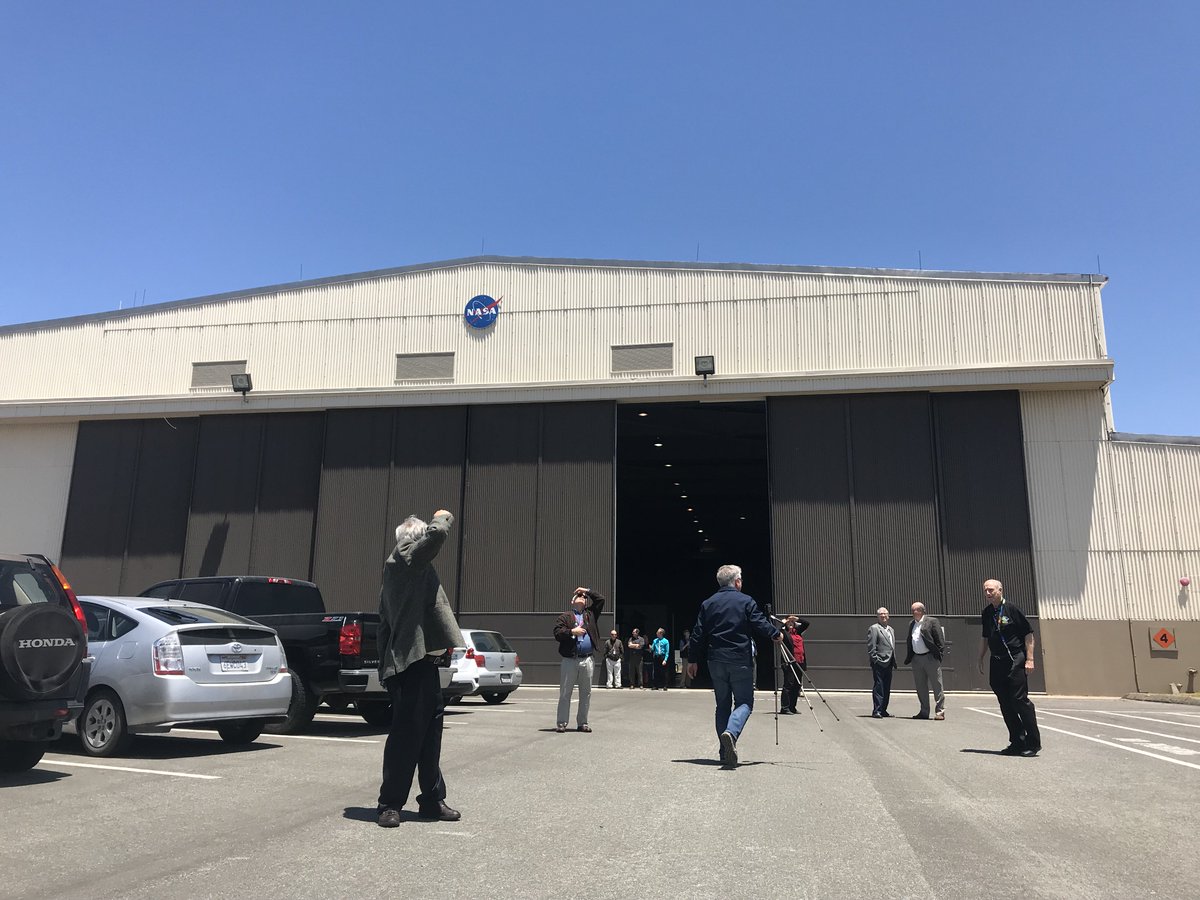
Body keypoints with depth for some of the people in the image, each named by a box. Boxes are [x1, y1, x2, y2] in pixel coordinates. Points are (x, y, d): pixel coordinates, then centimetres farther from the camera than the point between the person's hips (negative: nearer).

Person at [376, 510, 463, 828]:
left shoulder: (398, 569, 21)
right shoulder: (405, 559, -8)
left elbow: (385, 624, 21)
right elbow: (436, 534, -24)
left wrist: (386, 665, 21)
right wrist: (443, 517, -1)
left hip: (420, 661, 10)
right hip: (413, 662, -10)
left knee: (429, 730, 14)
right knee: (406, 733, -5)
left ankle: (432, 799, 21)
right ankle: (390, 804, 4)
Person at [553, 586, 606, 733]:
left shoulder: (590, 614, 16)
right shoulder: (565, 617, 6)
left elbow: (601, 600, 14)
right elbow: (557, 633, -4)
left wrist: (588, 591, 13)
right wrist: (572, 631, -14)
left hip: (587, 660, 4)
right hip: (569, 660, -3)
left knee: (586, 693, 7)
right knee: (565, 693, 0)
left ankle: (582, 722, 17)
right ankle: (562, 723, 7)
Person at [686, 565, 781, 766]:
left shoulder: (708, 604, 8)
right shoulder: (746, 601, -3)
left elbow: (698, 634, 6)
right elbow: (761, 625, -6)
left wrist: (693, 659, 12)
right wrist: (777, 634, 13)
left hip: (715, 661, 4)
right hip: (741, 661, -4)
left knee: (722, 704, 13)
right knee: (744, 702, 3)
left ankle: (725, 751, 11)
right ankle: (731, 733, -24)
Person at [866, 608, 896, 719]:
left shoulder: (891, 629, 20)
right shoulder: (874, 628, -5)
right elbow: (871, 647, -11)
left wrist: (894, 662, 16)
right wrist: (875, 659, -16)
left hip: (888, 664, 8)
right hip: (879, 664, -8)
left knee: (886, 689, 10)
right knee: (878, 687, -7)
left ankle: (883, 710, 17)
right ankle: (876, 711, -5)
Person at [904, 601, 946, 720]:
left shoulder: (932, 621, -5)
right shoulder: (912, 624, 15)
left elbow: (940, 640, -7)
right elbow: (909, 642, 17)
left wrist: (939, 654, -13)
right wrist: (908, 657, 11)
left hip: (930, 657, -7)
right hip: (916, 659, 7)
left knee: (937, 686, -1)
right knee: (920, 687, 10)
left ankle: (940, 711, 4)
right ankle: (924, 712, 17)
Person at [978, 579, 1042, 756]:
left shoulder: (1012, 609, -6)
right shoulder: (986, 613, 12)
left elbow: (1028, 634, -6)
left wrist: (1029, 659, -11)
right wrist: (980, 659, 18)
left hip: (1016, 661, -6)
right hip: (997, 663, 6)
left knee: (1020, 700, -8)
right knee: (1005, 704, 7)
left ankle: (1033, 743, 2)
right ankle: (1017, 742, 16)